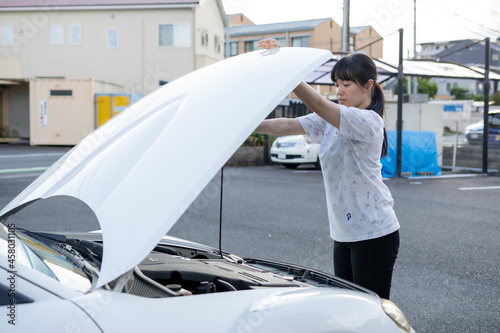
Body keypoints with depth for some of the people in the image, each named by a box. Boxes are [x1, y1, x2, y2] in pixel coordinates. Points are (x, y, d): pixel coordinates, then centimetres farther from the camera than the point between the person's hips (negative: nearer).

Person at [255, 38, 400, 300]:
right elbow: (288, 126, 1)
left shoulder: (368, 121, -17)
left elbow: (317, 104, -28)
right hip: (344, 233, 8)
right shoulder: (331, 121, 10)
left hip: (373, 233, -8)